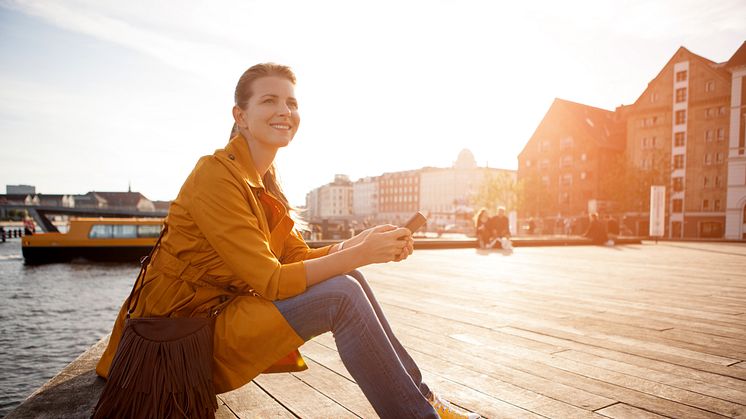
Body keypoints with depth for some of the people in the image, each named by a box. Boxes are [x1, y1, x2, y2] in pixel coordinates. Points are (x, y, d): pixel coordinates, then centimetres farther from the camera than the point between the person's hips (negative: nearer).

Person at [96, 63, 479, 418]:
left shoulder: (264, 182, 8)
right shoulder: (217, 174, -20)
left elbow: (299, 256, 0)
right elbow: (271, 281, -25)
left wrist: (365, 240, -15)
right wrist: (362, 254, -28)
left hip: (228, 310, 8)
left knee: (345, 279, -4)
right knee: (341, 295, -22)